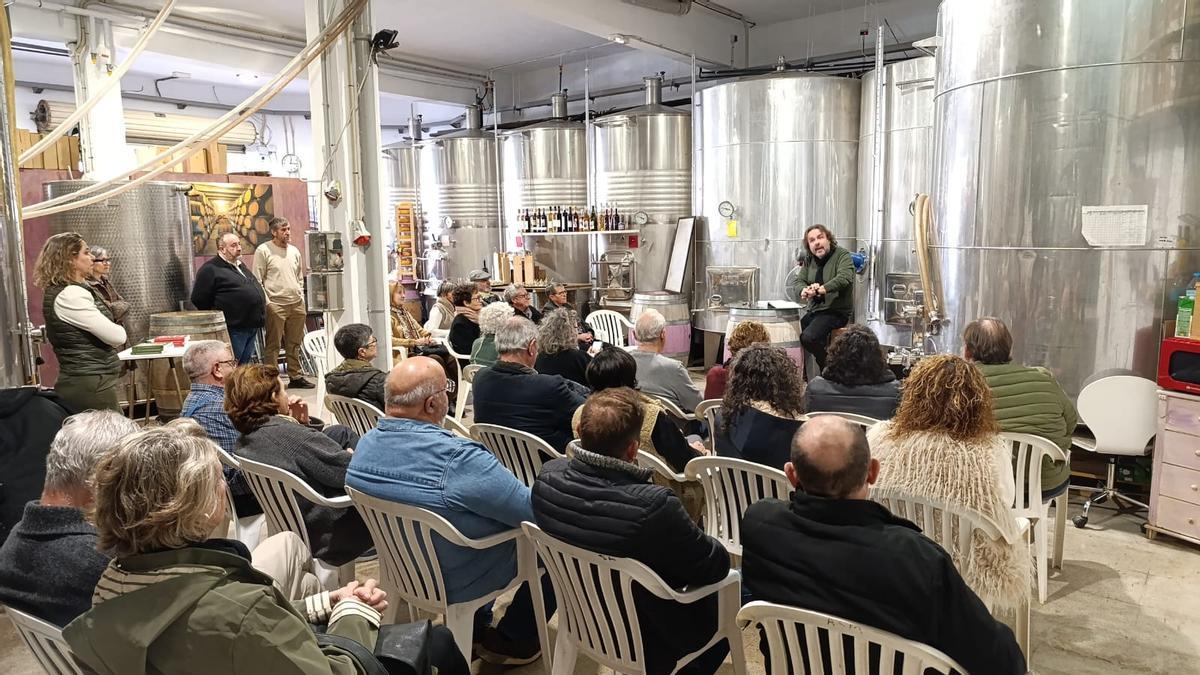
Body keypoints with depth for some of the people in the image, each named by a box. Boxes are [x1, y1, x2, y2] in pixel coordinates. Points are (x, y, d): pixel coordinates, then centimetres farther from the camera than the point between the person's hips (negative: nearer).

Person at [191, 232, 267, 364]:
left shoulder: (241, 265, 19)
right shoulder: (210, 269, -8)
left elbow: (256, 287, 29)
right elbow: (199, 299, -11)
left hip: (252, 327, 8)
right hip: (234, 329, -8)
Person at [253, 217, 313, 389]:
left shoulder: (294, 251, 15)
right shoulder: (263, 250, -3)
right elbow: (257, 280, -6)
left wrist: (302, 301, 15)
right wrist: (267, 303, -12)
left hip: (296, 305, 6)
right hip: (275, 305, -6)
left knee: (294, 344, 11)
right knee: (272, 345, -3)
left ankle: (295, 377, 18)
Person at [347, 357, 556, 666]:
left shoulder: (365, 445, -11)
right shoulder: (459, 460, -35)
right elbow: (535, 511, -26)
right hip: (460, 582, -7)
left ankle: (476, 627, 34)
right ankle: (512, 642, 21)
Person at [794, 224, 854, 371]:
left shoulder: (842, 255, -9)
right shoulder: (809, 259, 11)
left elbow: (844, 278, -26)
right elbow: (799, 281, 4)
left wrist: (823, 289, -43)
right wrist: (803, 290, -22)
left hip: (836, 311, -8)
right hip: (814, 310, 8)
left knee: (808, 337, -28)